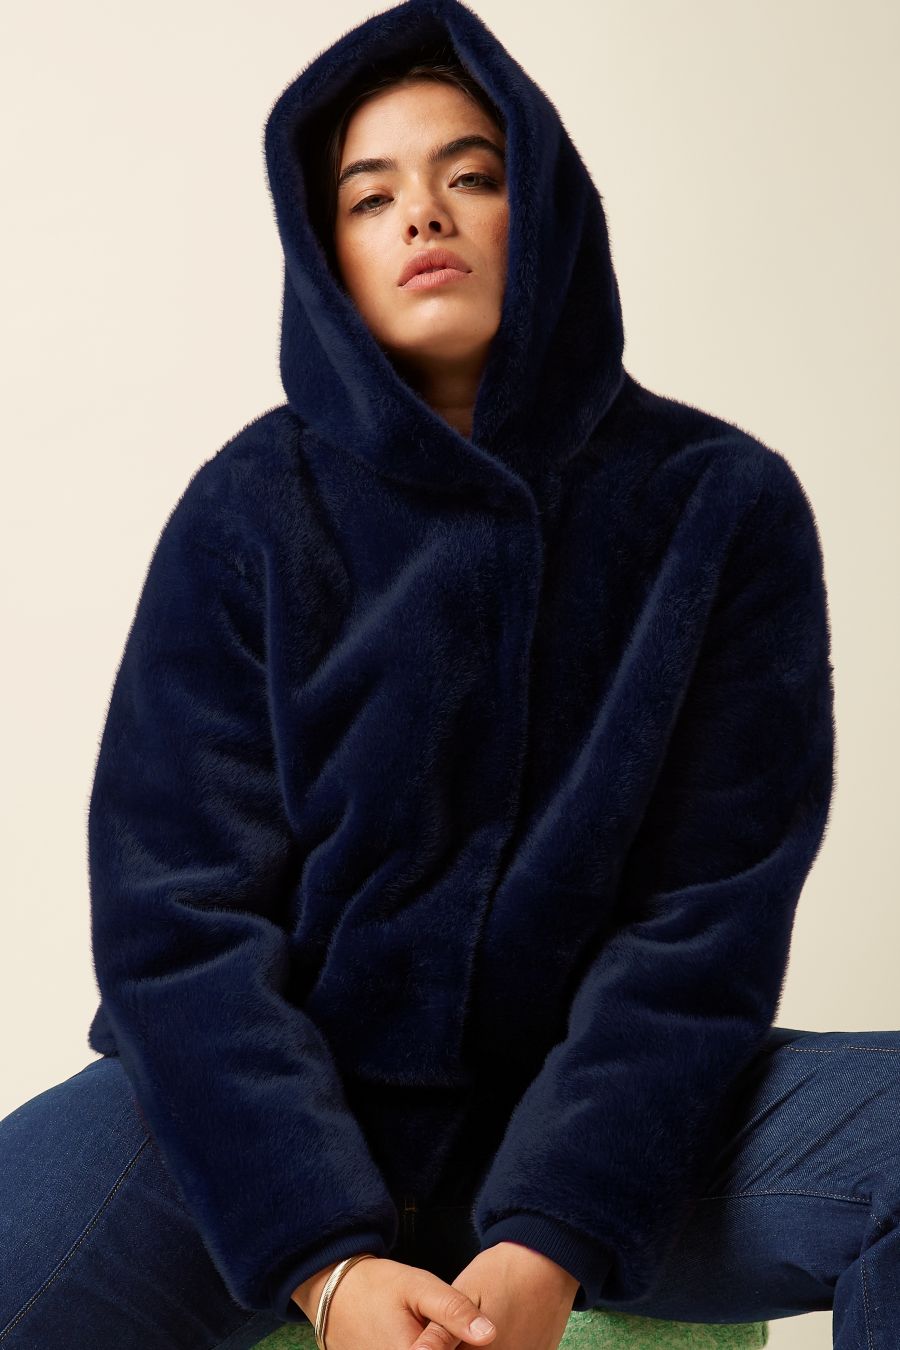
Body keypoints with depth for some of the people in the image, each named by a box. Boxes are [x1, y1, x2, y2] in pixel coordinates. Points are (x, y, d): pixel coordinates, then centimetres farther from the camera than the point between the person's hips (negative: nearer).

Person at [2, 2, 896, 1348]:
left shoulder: (722, 504, -3)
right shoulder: (252, 508, -3)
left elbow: (707, 916, -7)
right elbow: (177, 908, -9)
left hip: (602, 1104, 1)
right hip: (282, 1102, 0)